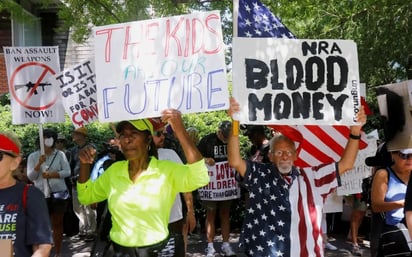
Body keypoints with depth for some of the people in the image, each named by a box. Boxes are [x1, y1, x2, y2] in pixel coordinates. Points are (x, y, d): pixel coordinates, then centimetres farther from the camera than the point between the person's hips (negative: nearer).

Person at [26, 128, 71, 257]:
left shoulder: (60, 154, -1)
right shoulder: (33, 156, 1)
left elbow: (67, 172, -6)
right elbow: (30, 177, -4)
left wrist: (51, 175, -18)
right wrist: (39, 163, -19)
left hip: (59, 193, 0)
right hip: (41, 195, 0)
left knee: (57, 223, 8)